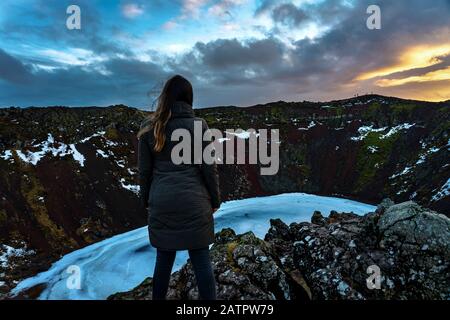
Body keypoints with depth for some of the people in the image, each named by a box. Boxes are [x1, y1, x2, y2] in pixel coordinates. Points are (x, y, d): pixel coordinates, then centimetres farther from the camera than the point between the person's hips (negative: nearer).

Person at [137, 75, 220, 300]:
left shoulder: (148, 127, 1)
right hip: (193, 201, -2)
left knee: (164, 259, 16)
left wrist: (146, 200, 15)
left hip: (162, 202, 3)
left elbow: (144, 170, 4)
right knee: (201, 260, 8)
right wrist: (215, 200, 6)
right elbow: (208, 168, -5)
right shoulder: (198, 125, -6)